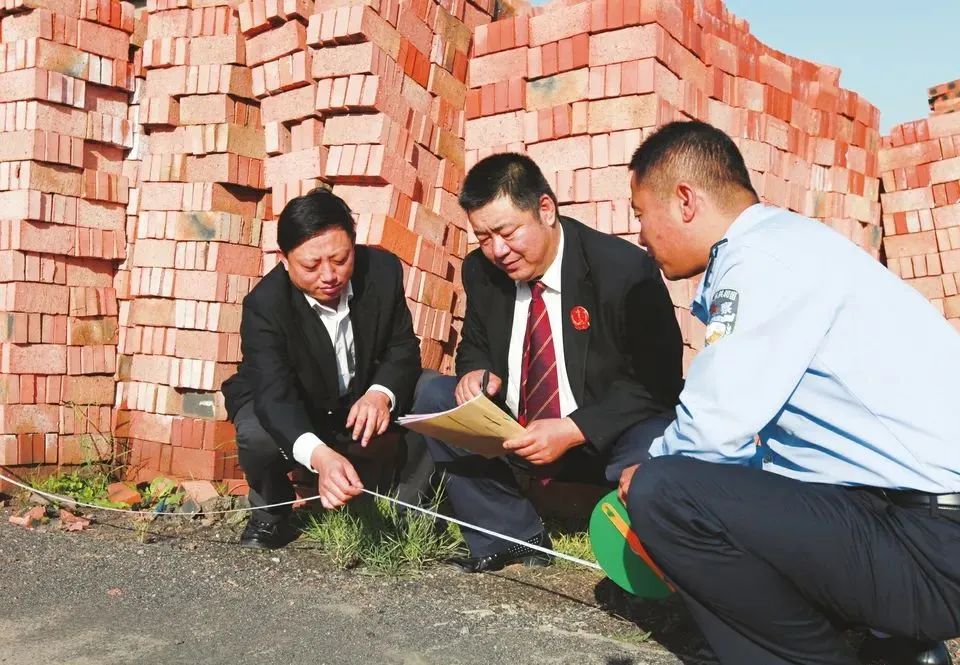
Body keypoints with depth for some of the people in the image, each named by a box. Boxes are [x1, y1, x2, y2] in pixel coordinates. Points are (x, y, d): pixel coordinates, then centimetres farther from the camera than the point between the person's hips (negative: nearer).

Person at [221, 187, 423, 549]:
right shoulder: (264, 305, -29)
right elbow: (274, 393, -40)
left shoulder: (383, 271, -19)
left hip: (362, 405, 3)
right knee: (258, 436, -35)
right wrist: (320, 456, -61)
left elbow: (403, 348, -12)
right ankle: (271, 510, 1)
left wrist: (381, 394, -37)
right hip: (285, 412, -2)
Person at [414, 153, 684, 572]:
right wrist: (476, 371, -13)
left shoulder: (625, 269, -18)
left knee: (653, 451, -37)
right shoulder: (481, 271, -2)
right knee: (434, 399, -11)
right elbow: (475, 346, 14)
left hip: (598, 437, -5)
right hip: (516, 431, 6)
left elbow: (657, 381, -17)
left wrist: (572, 431, -29)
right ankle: (513, 538, -7)